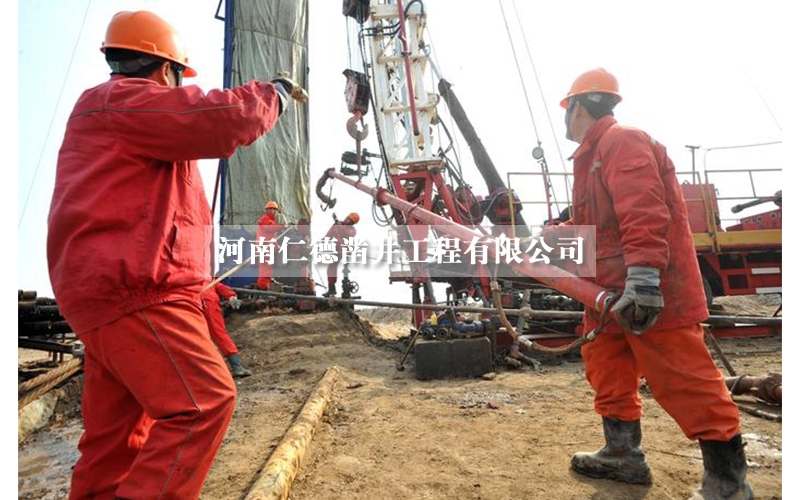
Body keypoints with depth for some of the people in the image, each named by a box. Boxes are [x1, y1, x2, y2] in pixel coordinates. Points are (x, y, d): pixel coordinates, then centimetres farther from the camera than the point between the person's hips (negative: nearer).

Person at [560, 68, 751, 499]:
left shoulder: (621, 142, -12)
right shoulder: (591, 155, 21)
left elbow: (644, 211, -25)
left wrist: (643, 274, -33)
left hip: (651, 293, -11)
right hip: (610, 292, 11)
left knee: (683, 380, -5)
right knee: (606, 367, 14)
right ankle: (624, 454, 26)